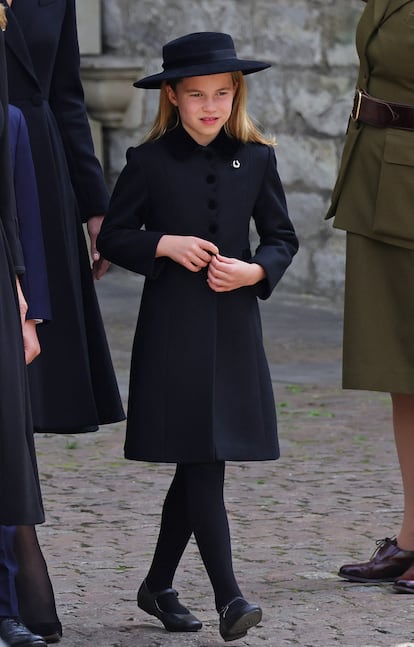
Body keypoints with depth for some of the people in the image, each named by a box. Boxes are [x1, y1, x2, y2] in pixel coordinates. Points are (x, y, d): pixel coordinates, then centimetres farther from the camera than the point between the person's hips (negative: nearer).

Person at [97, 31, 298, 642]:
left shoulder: (256, 159, 6)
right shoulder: (149, 161, -1)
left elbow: (282, 238, 11)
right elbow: (113, 236, 4)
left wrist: (256, 271, -8)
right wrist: (165, 245, -13)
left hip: (235, 327, 3)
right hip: (172, 328, -3)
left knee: (198, 466, 9)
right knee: (201, 461, -9)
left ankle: (159, 586, 23)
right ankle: (228, 597, -12)